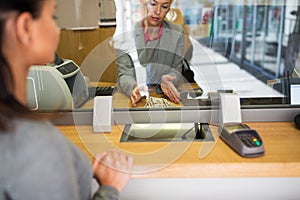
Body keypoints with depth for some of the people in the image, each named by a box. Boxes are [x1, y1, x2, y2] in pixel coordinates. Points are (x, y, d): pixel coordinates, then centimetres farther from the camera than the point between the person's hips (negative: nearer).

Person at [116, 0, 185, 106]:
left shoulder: (177, 33, 0)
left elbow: (176, 70, 4)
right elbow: (124, 74, -6)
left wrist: (166, 81, -19)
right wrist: (134, 87, -29)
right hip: (135, 99, -1)